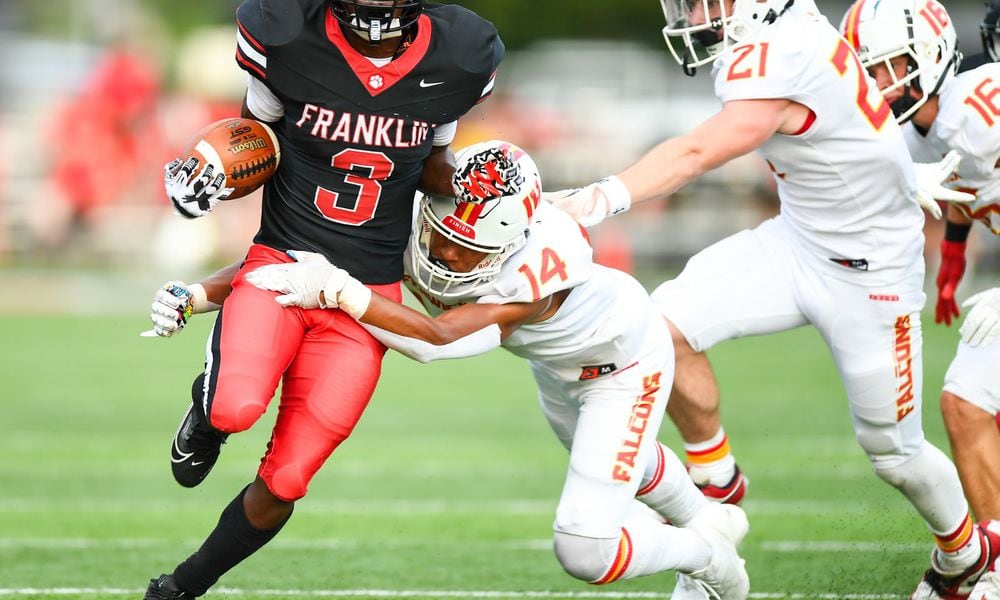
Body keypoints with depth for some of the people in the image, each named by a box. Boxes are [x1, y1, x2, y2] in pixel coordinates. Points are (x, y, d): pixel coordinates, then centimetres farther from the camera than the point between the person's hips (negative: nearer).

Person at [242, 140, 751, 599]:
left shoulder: (540, 269, -46)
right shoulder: (419, 228, -30)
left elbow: (438, 338, -54)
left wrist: (334, 289, -60)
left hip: (623, 363, -7)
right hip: (556, 360, 7)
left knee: (585, 552, -11)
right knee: (625, 458, 34)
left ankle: (707, 559, 19)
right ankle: (706, 520, 66)